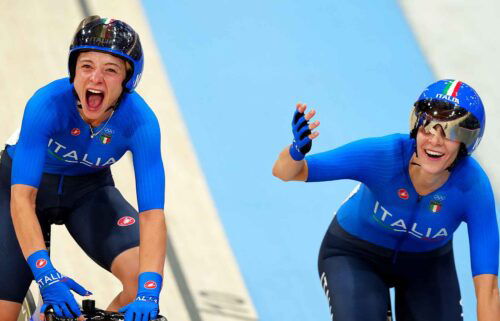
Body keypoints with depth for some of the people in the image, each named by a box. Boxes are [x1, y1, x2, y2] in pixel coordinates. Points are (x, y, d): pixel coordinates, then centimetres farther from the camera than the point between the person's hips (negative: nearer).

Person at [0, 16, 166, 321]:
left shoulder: (140, 121, -29)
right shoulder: (47, 104, -34)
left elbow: (152, 213, -34)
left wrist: (148, 290, -48)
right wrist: (47, 275, -50)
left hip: (89, 189, 2)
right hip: (28, 183, -1)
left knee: (144, 276, -23)